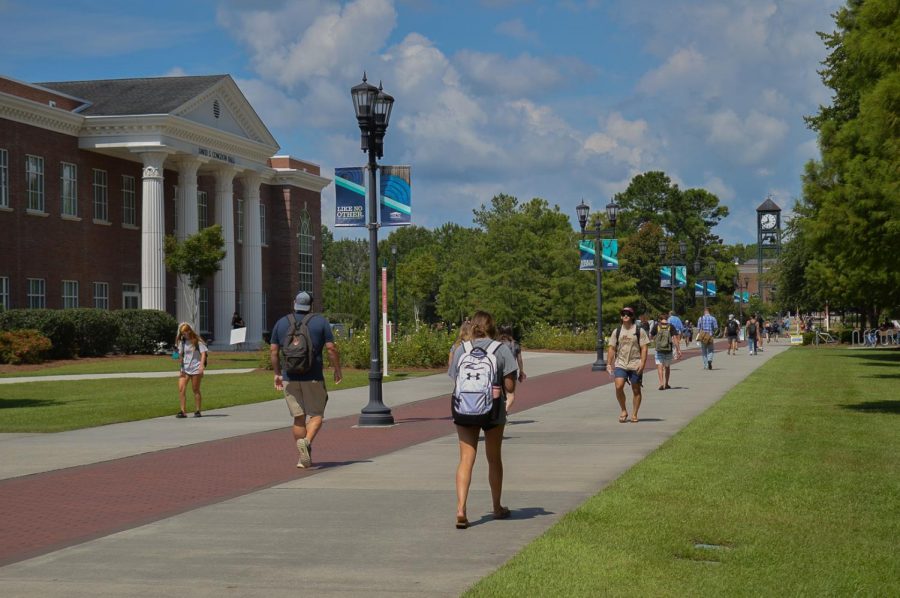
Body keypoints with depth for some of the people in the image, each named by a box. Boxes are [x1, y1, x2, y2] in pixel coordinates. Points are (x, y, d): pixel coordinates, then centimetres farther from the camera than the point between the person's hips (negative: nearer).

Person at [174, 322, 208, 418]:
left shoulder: (197, 341, -3)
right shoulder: (182, 342, 10)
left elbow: (203, 353, -9)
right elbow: (180, 355, 15)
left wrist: (202, 365, -21)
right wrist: (181, 368, 12)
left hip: (196, 368, -4)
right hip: (185, 369, 4)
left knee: (196, 390, 2)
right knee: (181, 389, -10)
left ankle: (197, 411, 12)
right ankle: (182, 411, -9)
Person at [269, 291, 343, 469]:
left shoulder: (281, 323, 8)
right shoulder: (320, 321, 1)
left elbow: (273, 351, 7)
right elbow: (331, 348, -4)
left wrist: (277, 373, 17)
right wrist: (337, 371, 6)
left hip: (289, 378, 2)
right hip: (313, 377, -2)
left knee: (298, 418, 8)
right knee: (316, 415, 6)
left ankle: (304, 458, 7)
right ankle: (306, 441, -22)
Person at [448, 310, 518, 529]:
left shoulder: (461, 350, 3)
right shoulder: (501, 349, -4)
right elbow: (509, 384, -6)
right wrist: (510, 395, 16)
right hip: (493, 411, -1)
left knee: (466, 460, -1)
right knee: (494, 459, 16)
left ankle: (461, 509, -18)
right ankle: (497, 508, 31)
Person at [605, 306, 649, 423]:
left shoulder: (640, 331, 2)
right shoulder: (616, 332, 10)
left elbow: (644, 348, -2)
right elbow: (612, 349, 11)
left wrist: (642, 363, -13)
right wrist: (609, 364, 3)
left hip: (635, 365, -1)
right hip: (620, 364, 1)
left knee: (636, 390, 3)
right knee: (619, 387, -15)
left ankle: (634, 415, 14)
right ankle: (623, 411, 3)